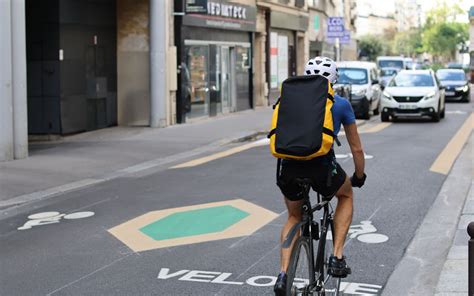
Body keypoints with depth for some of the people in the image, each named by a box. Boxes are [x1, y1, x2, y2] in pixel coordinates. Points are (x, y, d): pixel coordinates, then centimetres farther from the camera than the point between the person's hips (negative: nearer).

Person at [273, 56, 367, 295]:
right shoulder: (341, 104, 17)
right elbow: (356, 148, 23)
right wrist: (359, 176, 39)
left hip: (290, 168, 2)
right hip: (322, 167, -2)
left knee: (294, 217, 30)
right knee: (346, 194, 32)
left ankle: (283, 275, 15)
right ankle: (337, 258, 21)